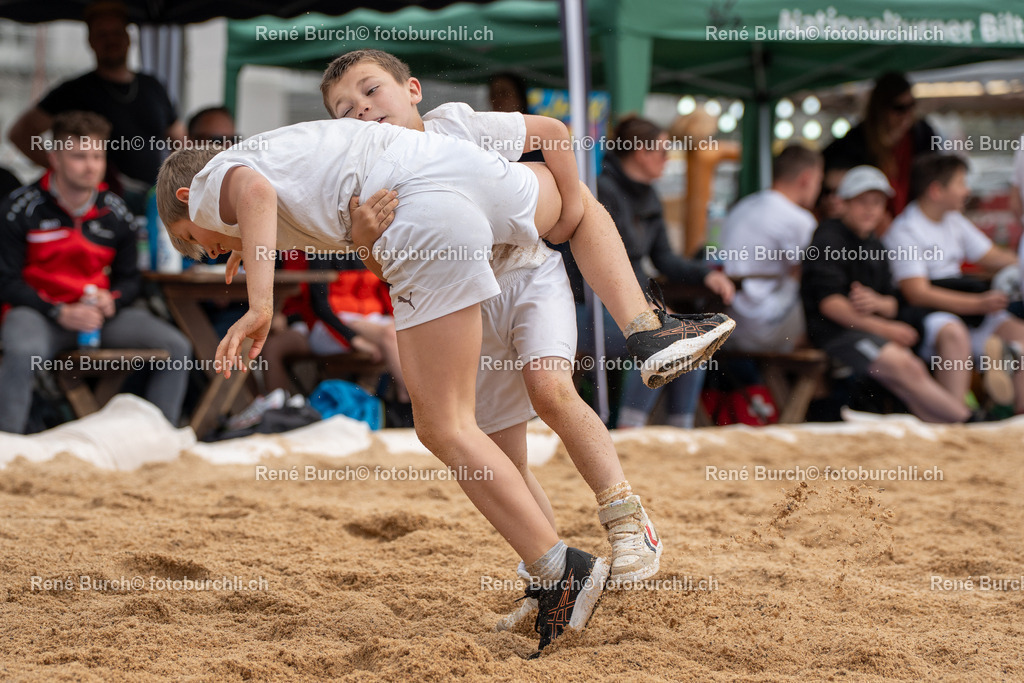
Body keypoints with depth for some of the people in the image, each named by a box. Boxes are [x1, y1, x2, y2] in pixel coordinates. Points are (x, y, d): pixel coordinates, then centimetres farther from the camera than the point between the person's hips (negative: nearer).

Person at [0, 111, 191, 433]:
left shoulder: (115, 211, 7)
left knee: (177, 347, -13)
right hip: (40, 310, -5)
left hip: (101, 312, 5)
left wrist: (112, 301, -9)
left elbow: (129, 278, 16)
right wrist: (59, 313, -18)